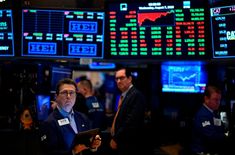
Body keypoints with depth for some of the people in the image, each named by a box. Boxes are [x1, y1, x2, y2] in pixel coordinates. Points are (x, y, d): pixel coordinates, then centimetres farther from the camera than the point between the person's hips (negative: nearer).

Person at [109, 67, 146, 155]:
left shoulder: (136, 95, -16)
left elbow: (131, 122, -24)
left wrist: (116, 139, -17)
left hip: (129, 146, -9)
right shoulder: (123, 96, 14)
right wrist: (114, 137, 6)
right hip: (120, 144, 9)